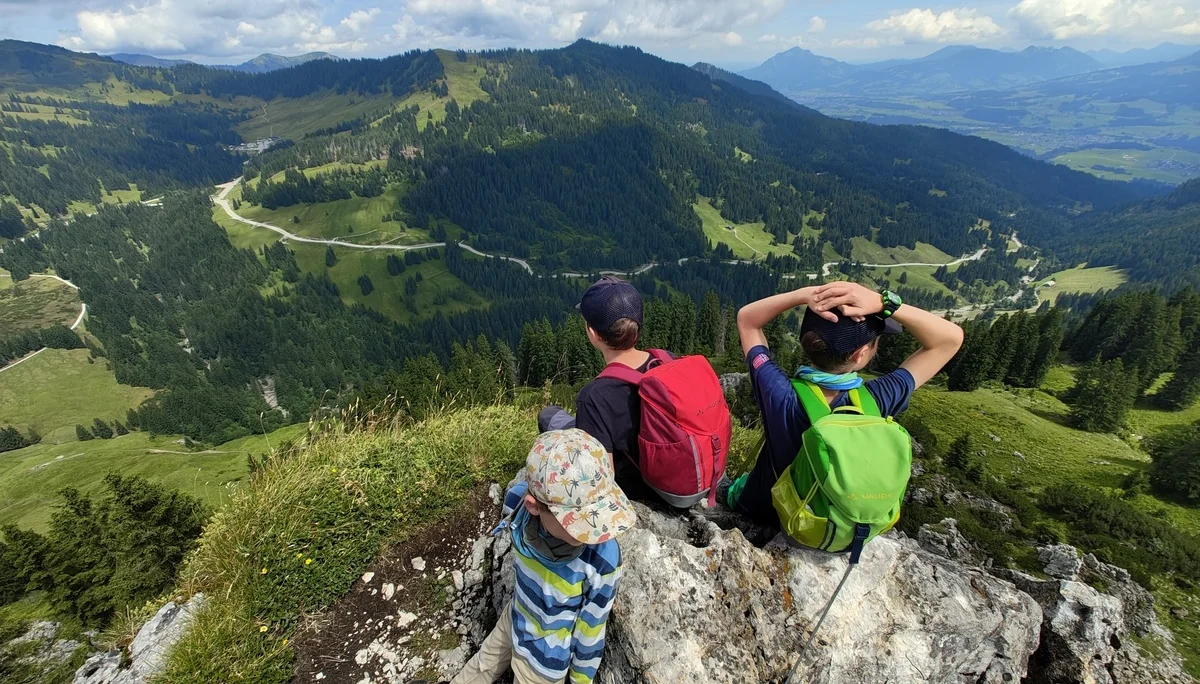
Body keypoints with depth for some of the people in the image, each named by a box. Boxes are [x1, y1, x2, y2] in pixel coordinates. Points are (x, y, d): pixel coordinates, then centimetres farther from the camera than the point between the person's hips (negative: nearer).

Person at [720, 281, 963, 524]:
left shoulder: (779, 395, -36)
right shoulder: (875, 401, -33)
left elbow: (746, 320, -21)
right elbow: (950, 338, -22)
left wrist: (803, 295, -36)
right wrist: (884, 303, -38)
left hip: (769, 510, -1)